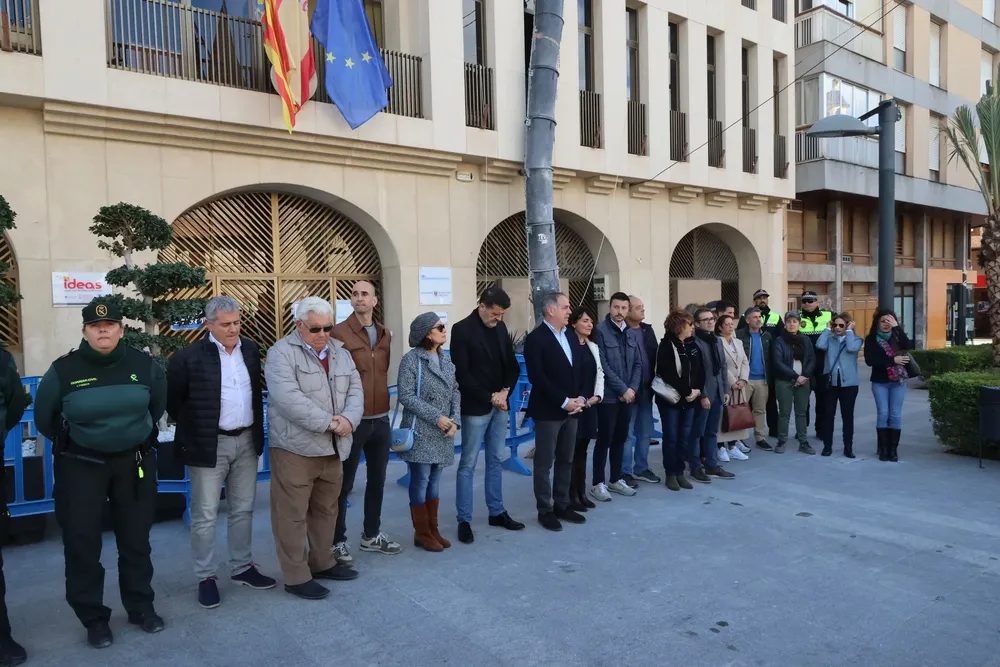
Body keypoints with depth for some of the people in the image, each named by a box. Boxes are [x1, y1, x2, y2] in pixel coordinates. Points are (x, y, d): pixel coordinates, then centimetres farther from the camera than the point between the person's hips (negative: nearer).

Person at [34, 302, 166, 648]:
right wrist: (71, 441, 13)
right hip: (81, 465, -1)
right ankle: (93, 618, 22)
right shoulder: (63, 370, -10)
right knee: (82, 543, 4)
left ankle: (141, 606, 30)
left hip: (135, 462, 1)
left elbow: (158, 405, 13)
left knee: (136, 539, 12)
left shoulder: (143, 365, -6)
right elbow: (44, 418, 6)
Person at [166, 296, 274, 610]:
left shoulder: (251, 350, 5)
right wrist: (192, 429, 3)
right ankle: (206, 577, 17)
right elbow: (172, 399, -2)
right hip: (209, 445, -5)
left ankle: (242, 568, 27)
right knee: (205, 515, 4)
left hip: (246, 441, 5)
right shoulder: (189, 356, -11)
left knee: (243, 510, 14)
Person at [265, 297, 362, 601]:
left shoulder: (341, 353, 12)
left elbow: (355, 390, 6)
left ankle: (323, 562, 33)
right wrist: (329, 422, -19)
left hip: (333, 448, 7)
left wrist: (347, 419, -15)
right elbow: (289, 399, -21)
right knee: (292, 514, 2)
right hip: (294, 448, -6)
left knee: (326, 510, 18)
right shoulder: (281, 353, -9)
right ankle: (296, 576, 13)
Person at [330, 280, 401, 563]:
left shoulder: (385, 334, 8)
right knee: (344, 483, 6)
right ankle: (337, 541, 21)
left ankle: (371, 535, 32)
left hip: (381, 419, 6)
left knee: (377, 480, 16)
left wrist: (384, 406, 16)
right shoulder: (338, 333, -10)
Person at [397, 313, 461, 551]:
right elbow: (406, 396, -15)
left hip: (443, 433, 6)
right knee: (421, 481, 1)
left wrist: (455, 421, -6)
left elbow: (455, 391, 9)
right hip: (421, 432, -6)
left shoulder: (446, 360, 10)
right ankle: (422, 534, 14)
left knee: (435, 481, 13)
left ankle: (433, 530, 23)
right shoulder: (411, 359, -10)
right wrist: (437, 417, -17)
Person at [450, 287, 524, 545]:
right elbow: (462, 373, -15)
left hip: (500, 405, 6)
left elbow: (512, 364, 11)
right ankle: (464, 520, 9)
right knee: (468, 465, 1)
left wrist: (505, 391, -6)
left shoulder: (500, 328, 8)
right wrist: (490, 397, -14)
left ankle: (497, 512, 25)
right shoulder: (462, 329, -10)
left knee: (496, 461, 14)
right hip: (475, 407, -6)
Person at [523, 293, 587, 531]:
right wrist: (563, 402, -17)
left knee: (566, 461, 13)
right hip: (548, 411, -7)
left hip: (572, 410, 7)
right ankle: (545, 510, 13)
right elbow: (537, 377, -17)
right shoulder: (536, 338, -10)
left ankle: (562, 505, 25)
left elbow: (579, 370, 14)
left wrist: (581, 397, -2)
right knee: (544, 463, 3)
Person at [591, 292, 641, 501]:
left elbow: (638, 364, 11)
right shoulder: (600, 331, -10)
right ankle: (598, 483, 9)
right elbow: (602, 366, -15)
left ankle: (615, 479, 24)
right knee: (605, 439, 0)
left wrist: (633, 388, -4)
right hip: (609, 396, -6)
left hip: (628, 395, 6)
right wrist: (623, 389, -13)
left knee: (620, 439, 13)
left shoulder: (631, 333, 10)